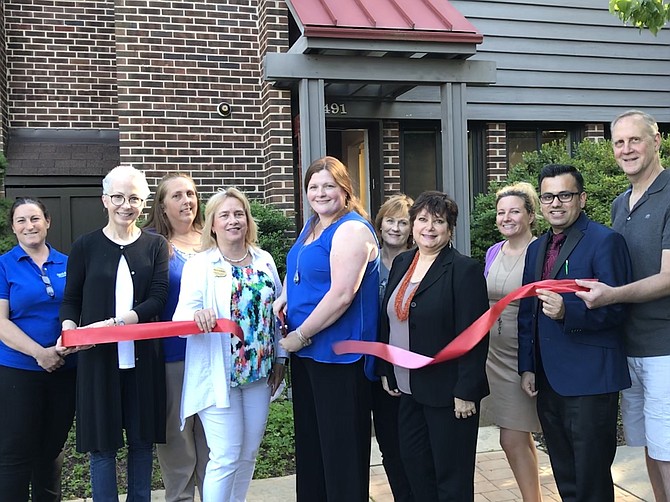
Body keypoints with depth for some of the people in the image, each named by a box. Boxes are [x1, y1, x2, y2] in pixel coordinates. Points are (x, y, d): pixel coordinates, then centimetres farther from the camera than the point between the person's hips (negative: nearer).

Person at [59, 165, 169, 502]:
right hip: (98, 357, -1)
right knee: (102, 442, 5)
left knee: (142, 439, 9)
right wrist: (69, 330, -14)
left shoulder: (155, 245, 6)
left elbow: (157, 299, -4)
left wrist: (114, 323, -18)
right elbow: (71, 299, 7)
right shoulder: (85, 246, 5)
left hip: (142, 356, 1)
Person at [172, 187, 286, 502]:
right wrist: (197, 316, -38)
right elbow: (181, 318, -15)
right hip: (218, 374, -5)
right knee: (225, 457, -4)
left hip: (259, 371, 5)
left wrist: (279, 358, 11)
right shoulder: (199, 265, -6)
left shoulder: (264, 261, 7)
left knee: (248, 455, 14)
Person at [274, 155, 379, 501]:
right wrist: (285, 296, 6)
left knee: (340, 443, 3)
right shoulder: (312, 226, 12)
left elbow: (341, 295, -23)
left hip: (337, 352, -9)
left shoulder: (351, 230, -15)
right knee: (308, 438, 18)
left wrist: (300, 336, -16)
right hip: (306, 350, 9)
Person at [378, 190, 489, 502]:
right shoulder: (401, 263, 8)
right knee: (414, 468, 16)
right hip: (408, 390, 7)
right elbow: (388, 320, 13)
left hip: (447, 392, -6)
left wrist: (466, 391, -18)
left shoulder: (464, 270, -12)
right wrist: (386, 371, 12)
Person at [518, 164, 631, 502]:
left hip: (589, 382, -7)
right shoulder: (536, 249, 14)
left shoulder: (605, 241, -9)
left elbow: (615, 309, -13)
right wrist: (527, 367, 9)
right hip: (548, 382, 7)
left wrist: (567, 311, -29)